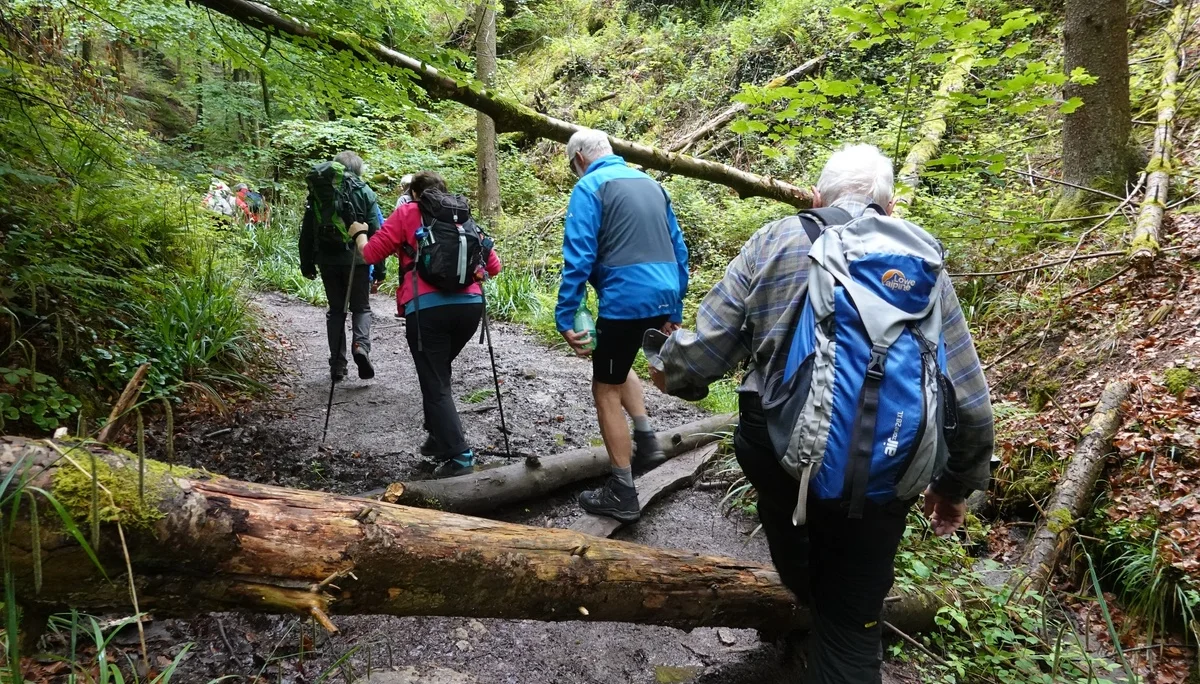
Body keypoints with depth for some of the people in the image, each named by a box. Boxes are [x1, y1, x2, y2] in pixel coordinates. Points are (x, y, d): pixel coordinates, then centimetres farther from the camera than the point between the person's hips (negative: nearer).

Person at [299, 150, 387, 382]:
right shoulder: (364, 192, 0)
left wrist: (307, 264, 16)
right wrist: (379, 269, -2)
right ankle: (361, 344, -15)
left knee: (336, 309, 14)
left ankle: (337, 364, 12)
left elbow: (307, 232, 9)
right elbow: (376, 233, -5)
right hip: (356, 259, -2)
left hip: (327, 260, 2)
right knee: (361, 307, 13)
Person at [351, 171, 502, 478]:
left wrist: (360, 234, 29)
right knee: (439, 373, 25)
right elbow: (493, 265, 17)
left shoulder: (407, 213, 10)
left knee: (435, 384, 2)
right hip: (470, 305, 5)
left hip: (427, 308, -4)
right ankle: (439, 436, 30)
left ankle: (459, 456, -4)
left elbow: (371, 253, 8)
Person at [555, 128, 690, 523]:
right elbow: (678, 249, 18)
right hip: (663, 297, 8)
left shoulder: (590, 187, -4)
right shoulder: (651, 184, 17)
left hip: (625, 301, -7)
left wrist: (565, 318, -12)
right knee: (616, 365, 31)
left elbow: (579, 256, -14)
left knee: (606, 391, 6)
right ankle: (646, 442, 24)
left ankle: (622, 495, 12)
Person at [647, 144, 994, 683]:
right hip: (878, 475, 0)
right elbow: (968, 401, 6)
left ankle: (806, 590, 63)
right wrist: (955, 486, 21)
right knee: (851, 628, 17)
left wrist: (667, 371, 18)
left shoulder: (777, 241, 0)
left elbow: (701, 352, -4)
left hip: (777, 453, 1)